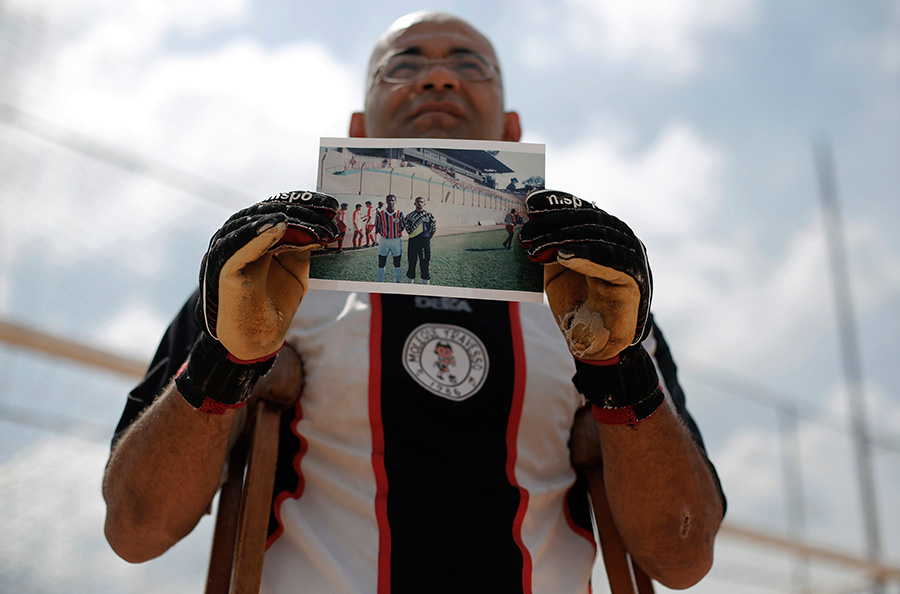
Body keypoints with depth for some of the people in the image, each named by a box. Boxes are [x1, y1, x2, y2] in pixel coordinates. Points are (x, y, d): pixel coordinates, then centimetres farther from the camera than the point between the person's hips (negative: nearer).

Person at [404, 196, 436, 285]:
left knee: (424, 263, 1)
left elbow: (434, 228, 7)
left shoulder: (429, 215, 3)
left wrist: (428, 239, 4)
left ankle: (425, 283, 8)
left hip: (425, 242, -1)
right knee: (412, 263, 6)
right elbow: (407, 228, 14)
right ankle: (409, 282, 15)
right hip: (412, 242, 1)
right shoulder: (410, 215, 6)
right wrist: (411, 237, 6)